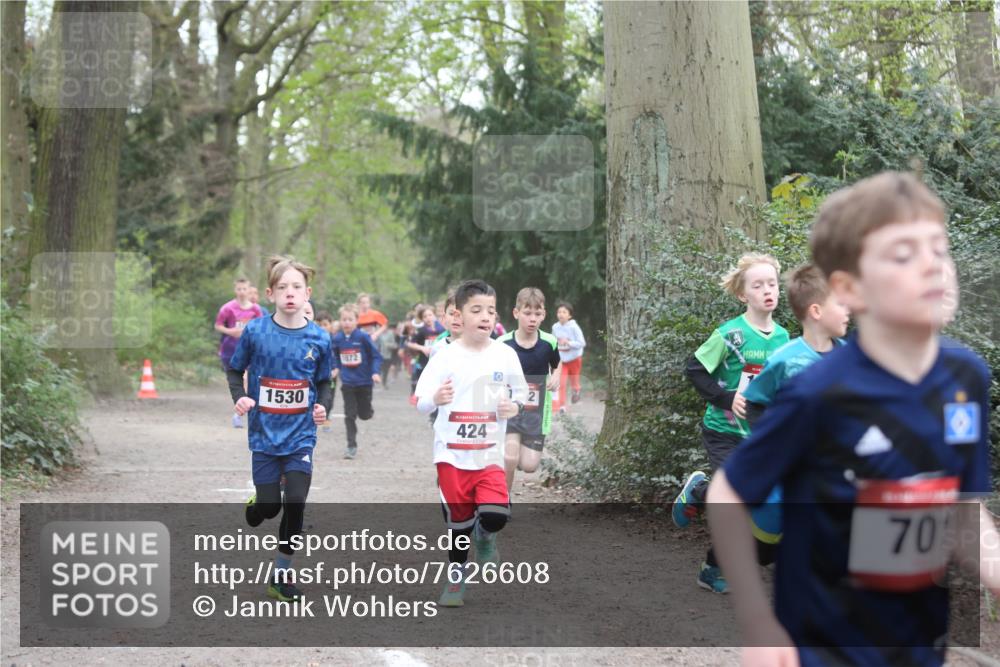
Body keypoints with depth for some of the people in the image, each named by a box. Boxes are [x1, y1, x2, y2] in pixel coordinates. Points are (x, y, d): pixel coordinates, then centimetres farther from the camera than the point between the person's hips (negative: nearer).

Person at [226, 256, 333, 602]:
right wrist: (239, 397, -12)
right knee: (268, 507, 0)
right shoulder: (255, 331, -8)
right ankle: (253, 507, 39)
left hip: (300, 435, 1)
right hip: (264, 434, -1)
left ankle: (282, 574, 10)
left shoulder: (318, 338, -4)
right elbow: (235, 369, 6)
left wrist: (323, 406, -9)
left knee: (295, 504, -6)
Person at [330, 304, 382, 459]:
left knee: (364, 414, 7)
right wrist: (336, 368, 2)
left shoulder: (363, 337, -14)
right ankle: (352, 446, 7)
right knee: (350, 415, 0)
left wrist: (375, 372, -19)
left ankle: (369, 411, 44)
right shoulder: (337, 339, -3)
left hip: (364, 382, -2)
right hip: (347, 383, 2)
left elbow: (376, 356, -8)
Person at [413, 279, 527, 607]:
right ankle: (456, 579, 28)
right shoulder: (445, 356, -6)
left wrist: (515, 406, -8)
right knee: (458, 522, 6)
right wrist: (436, 399, -30)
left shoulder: (505, 355, 0)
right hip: (451, 454, -1)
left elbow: (520, 394, 14)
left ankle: (484, 537, 20)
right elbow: (420, 403, -8)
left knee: (494, 515, -17)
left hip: (490, 453, 1)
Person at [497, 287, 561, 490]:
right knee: (510, 459, -20)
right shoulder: (502, 344, -12)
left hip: (536, 411, 2)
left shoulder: (549, 343, -7)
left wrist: (556, 378, -6)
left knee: (529, 465, -6)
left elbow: (556, 366, 14)